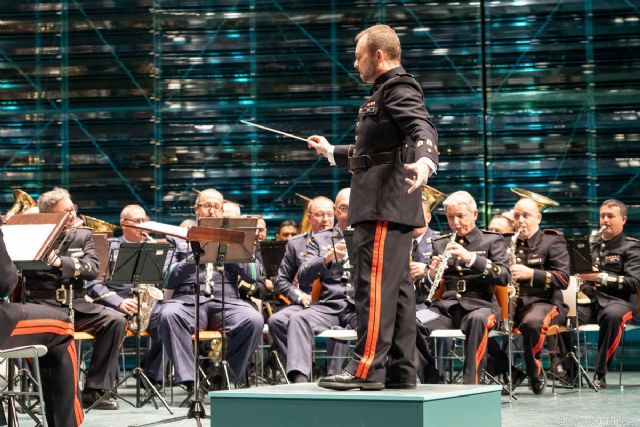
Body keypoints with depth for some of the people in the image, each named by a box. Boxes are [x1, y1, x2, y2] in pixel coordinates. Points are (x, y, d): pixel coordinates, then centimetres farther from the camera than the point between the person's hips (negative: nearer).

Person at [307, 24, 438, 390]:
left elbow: (423, 129, -24)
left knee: (375, 282, -13)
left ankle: (367, 368, -15)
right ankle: (401, 369, 11)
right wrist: (332, 152, 42)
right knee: (398, 286, 9)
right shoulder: (386, 92, 24)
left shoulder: (399, 88, -7)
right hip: (388, 204, 11)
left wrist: (424, 161, -44)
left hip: (385, 204, -11)